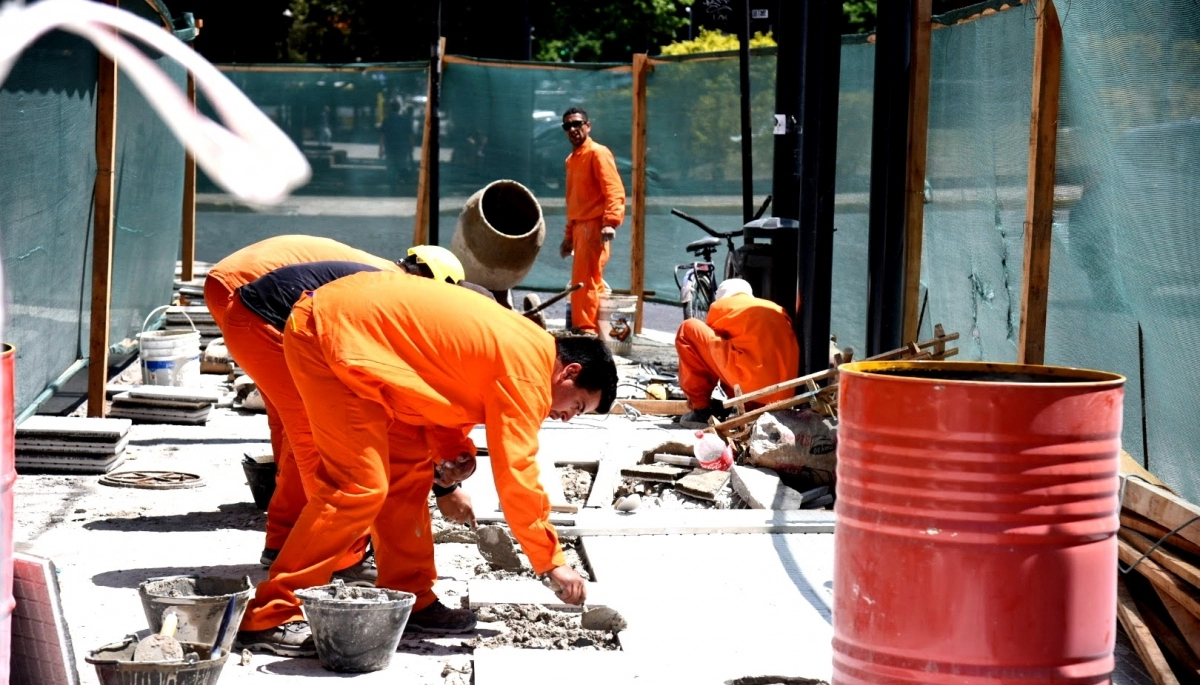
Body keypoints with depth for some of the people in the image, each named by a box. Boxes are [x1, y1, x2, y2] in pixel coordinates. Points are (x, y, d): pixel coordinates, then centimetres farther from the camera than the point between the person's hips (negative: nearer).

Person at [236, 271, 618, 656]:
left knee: (410, 472, 12)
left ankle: (410, 599, 19)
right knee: (359, 487, -13)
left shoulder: (514, 344, 13)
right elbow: (515, 473, -16)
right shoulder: (527, 369, -15)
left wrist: (454, 452, 1)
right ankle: (268, 617, -10)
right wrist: (552, 562, -10)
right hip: (331, 334, -10)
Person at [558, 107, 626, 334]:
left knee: (585, 282, -12)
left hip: (594, 226, -9)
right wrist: (569, 235, 25)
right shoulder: (571, 160, 20)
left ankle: (586, 330, -11)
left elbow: (614, 191, -17)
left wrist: (610, 222, -29)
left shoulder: (598, 153, -7)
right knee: (592, 283, 11)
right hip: (580, 227, 9)